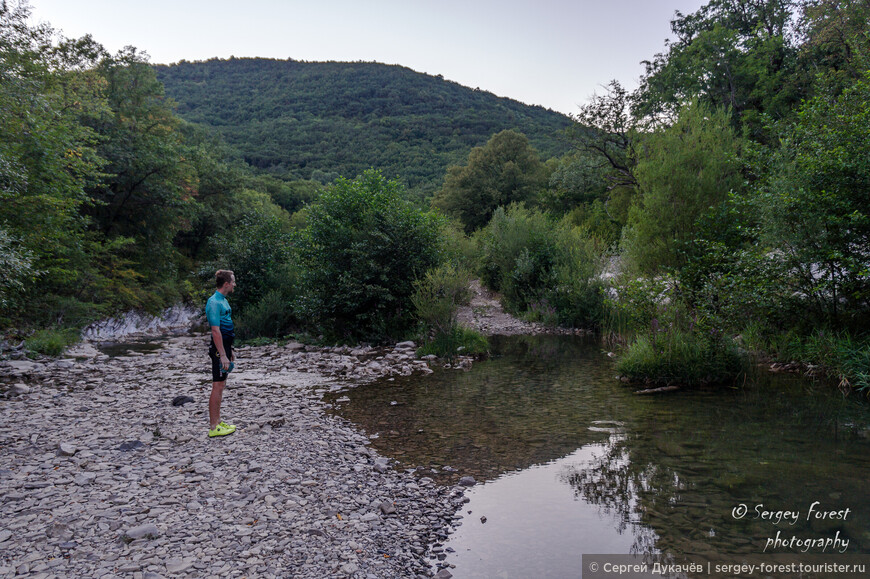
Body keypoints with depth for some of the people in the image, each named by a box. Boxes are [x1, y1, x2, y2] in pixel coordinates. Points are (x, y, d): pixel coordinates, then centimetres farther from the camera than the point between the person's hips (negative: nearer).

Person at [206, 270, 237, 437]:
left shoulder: (223, 300, 15)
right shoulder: (214, 302, -17)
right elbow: (215, 331, -22)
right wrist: (223, 355, -24)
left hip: (224, 347, 10)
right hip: (219, 349, -10)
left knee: (221, 386, 15)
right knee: (217, 387, -5)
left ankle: (217, 422, 24)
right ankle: (213, 427, 1)